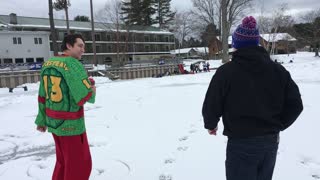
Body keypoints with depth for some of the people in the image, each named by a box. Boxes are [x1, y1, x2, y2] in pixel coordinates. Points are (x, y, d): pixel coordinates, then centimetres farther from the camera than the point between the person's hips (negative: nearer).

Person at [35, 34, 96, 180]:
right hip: (71, 125, -8)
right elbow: (84, 96, -26)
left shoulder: (47, 64, 5)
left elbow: (42, 96, 10)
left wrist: (42, 120, 19)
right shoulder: (73, 64, -19)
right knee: (79, 165, 8)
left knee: (63, 161, 23)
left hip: (54, 122, 8)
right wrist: (92, 91, -4)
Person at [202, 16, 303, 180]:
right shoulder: (278, 70, 0)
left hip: (241, 144, -5)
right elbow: (295, 104, 3)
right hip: (270, 142, 5)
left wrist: (210, 125, 9)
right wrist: (277, 126, 17)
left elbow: (211, 107, -12)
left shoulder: (226, 71, -15)